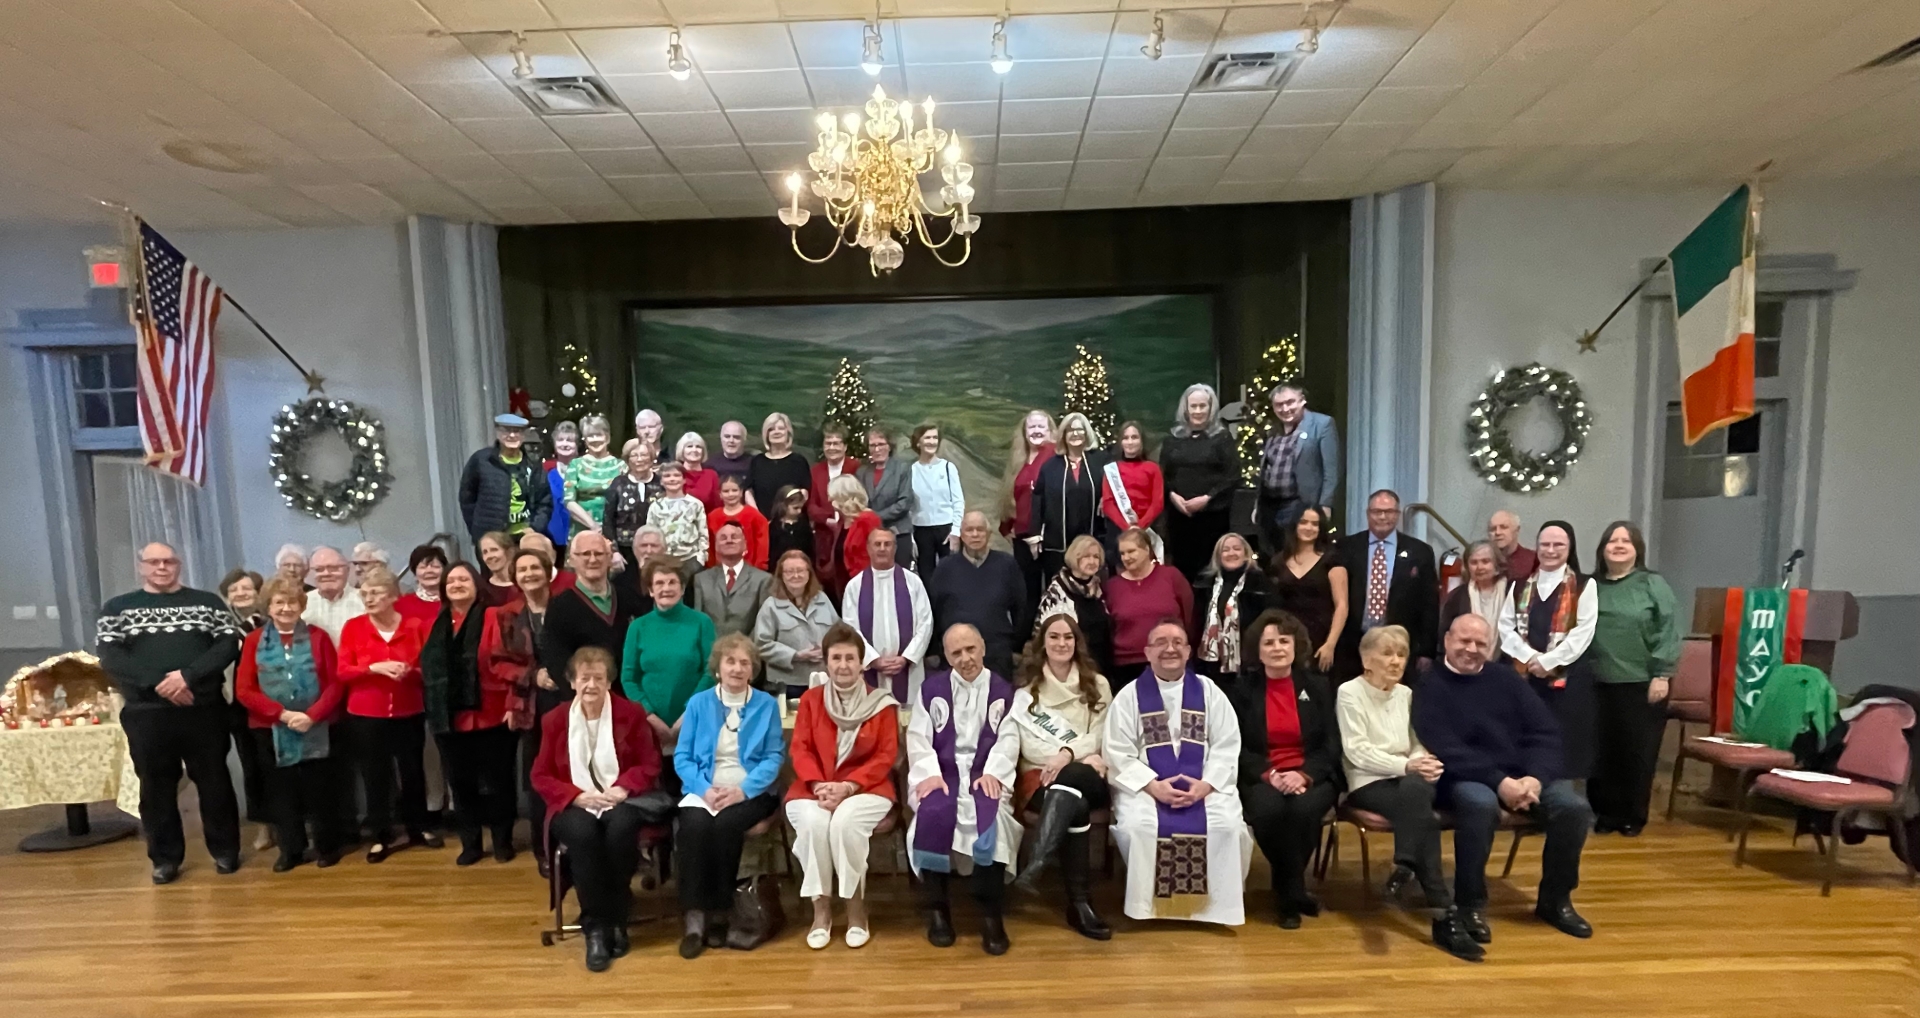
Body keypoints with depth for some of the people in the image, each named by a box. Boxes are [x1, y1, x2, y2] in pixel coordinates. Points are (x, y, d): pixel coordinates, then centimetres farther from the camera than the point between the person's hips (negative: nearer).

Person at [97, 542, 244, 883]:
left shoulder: (207, 601, 6)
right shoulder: (117, 607, 8)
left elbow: (229, 644, -4)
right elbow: (110, 657, -3)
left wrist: (188, 676, -17)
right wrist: (158, 684, -16)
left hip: (203, 709, -1)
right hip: (145, 712, 1)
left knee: (214, 781, 6)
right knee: (156, 786, 9)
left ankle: (225, 850, 18)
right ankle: (165, 858, 23)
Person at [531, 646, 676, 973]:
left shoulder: (631, 713, 6)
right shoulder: (554, 720, 8)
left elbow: (649, 764, 3)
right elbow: (541, 776, 5)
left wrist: (622, 788, -16)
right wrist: (578, 796, -13)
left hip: (621, 799, 0)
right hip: (576, 804, 1)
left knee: (621, 828, -34)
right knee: (582, 833, -34)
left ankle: (616, 921, -16)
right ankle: (595, 927, -25)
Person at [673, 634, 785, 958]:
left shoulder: (766, 705, 4)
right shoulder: (698, 703, 8)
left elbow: (774, 757, -2)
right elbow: (682, 756, 2)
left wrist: (743, 789, -17)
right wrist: (704, 789, -15)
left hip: (750, 792, -1)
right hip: (704, 791, 1)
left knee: (726, 825, -30)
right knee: (695, 826, -29)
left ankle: (720, 912, -10)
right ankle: (694, 917, -18)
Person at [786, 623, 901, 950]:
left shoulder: (881, 703, 1)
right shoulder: (810, 699, 8)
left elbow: (885, 757, -4)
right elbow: (801, 750, 2)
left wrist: (848, 786, -17)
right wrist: (819, 785, -17)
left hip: (865, 788, -2)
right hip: (814, 788, 2)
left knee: (845, 820, -32)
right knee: (813, 821, -30)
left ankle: (857, 908, -11)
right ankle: (821, 909, -11)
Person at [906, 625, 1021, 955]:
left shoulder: (1003, 689, 12)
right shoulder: (931, 687, 13)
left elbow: (1008, 739, 2)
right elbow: (918, 736, 4)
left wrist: (992, 773, -15)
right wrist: (931, 773, -13)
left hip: (985, 774, 0)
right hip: (941, 772, 0)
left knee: (991, 817, -31)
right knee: (934, 814, -31)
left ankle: (991, 913, -17)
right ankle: (937, 908, -13)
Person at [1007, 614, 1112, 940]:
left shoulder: (1097, 685, 14)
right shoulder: (1026, 687, 11)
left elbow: (1099, 737, 2)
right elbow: (1027, 744, 0)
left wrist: (1068, 754, -23)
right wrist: (1083, 756, -15)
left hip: (1090, 777, 1)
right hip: (1040, 774, 0)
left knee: (1069, 780, -41)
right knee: (1076, 807, -39)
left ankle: (1037, 862, -54)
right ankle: (1079, 903, -41)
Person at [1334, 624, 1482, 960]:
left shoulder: (1406, 694, 17)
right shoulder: (1350, 693, -3)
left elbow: (1417, 745, 12)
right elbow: (1357, 752, -10)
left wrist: (1424, 763, -12)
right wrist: (1406, 765, -21)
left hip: (1408, 782, 4)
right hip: (1367, 784, -4)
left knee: (1416, 790, -34)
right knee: (1423, 816, -32)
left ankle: (1405, 868, -29)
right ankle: (1444, 915, -30)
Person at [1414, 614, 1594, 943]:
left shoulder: (1504, 677, 10)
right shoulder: (1430, 685, -6)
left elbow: (1545, 730, 4)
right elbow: (1445, 751, -15)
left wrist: (1535, 777, -13)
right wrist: (1499, 782, -25)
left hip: (1524, 773, 6)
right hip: (1464, 778, -5)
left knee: (1575, 807, -17)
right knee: (1481, 804, -36)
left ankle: (1555, 899, 7)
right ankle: (1471, 904, -16)